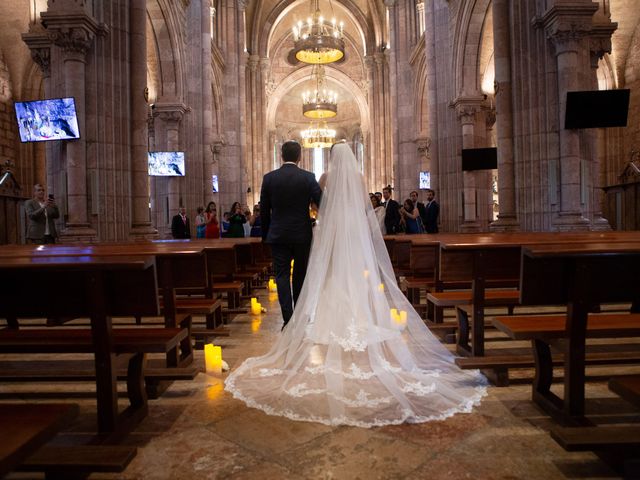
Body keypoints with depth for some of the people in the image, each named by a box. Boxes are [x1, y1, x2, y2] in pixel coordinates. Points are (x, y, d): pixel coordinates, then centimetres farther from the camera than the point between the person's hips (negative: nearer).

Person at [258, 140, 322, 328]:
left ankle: (288, 318, -6)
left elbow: (264, 210, 4)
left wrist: (265, 234, 14)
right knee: (300, 276, 14)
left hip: (278, 235, 0)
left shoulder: (269, 178, -1)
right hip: (302, 235, 0)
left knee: (282, 275, 3)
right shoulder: (308, 177, -5)